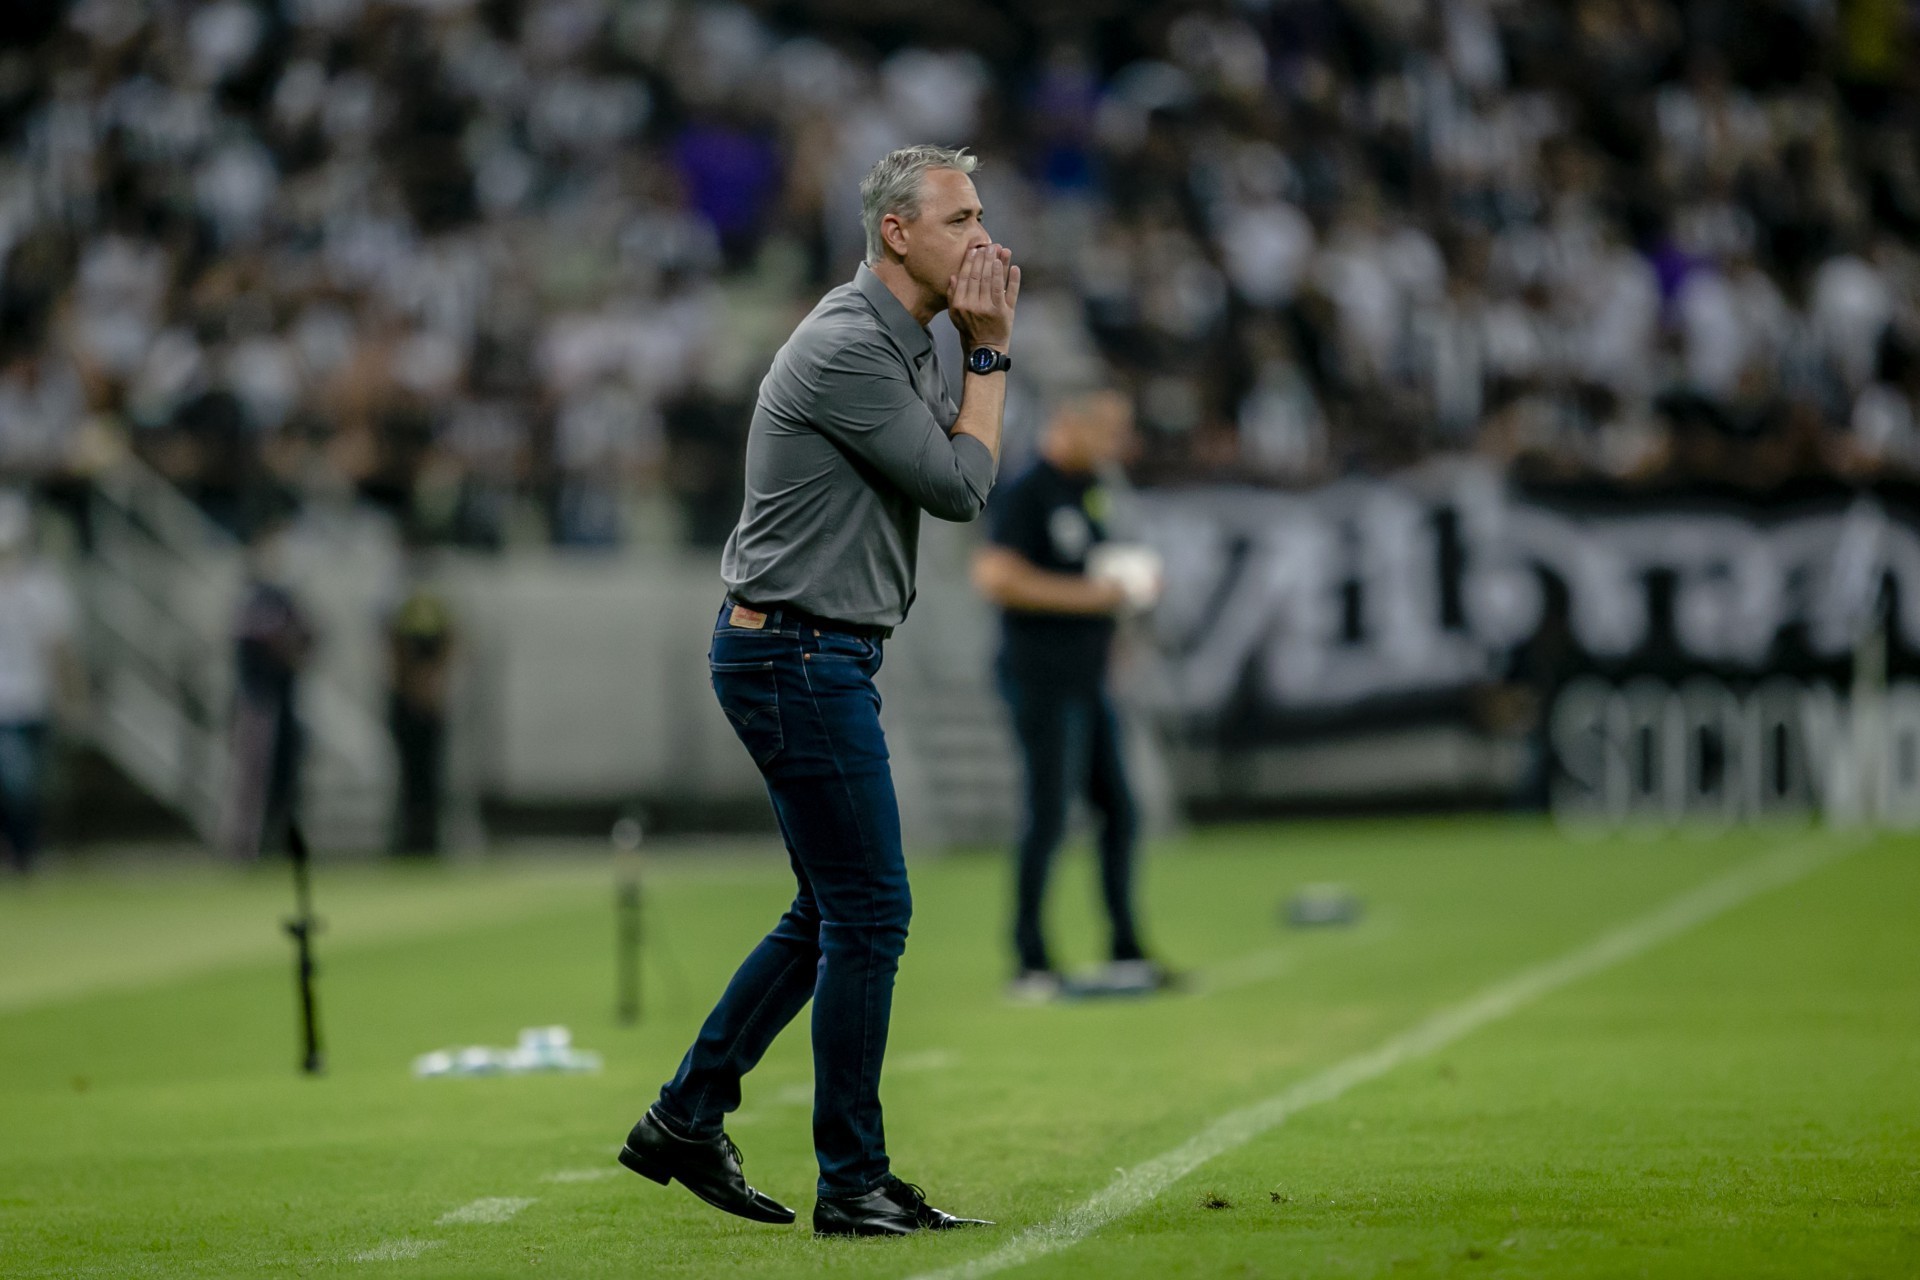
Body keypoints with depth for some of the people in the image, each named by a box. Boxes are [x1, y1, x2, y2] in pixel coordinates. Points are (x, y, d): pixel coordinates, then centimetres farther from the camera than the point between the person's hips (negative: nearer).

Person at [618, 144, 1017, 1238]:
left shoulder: (905, 344, 13)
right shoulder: (848, 347, -18)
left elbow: (967, 466, 16)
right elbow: (960, 488, -16)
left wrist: (985, 348, 7)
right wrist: (989, 351, -8)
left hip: (821, 656, 10)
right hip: (799, 655, -10)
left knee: (835, 911, 16)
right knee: (869, 912, -7)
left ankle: (688, 1119, 23)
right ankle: (854, 1182, -1)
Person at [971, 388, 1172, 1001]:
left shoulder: (1089, 490, 14)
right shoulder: (1026, 494, -14)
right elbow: (996, 576, -25)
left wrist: (1134, 580, 8)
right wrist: (1090, 595, -23)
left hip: (1086, 680, 9)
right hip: (1042, 680, -9)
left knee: (1119, 811, 10)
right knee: (1048, 816, -7)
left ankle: (1125, 955, 18)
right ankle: (1030, 966, -2)